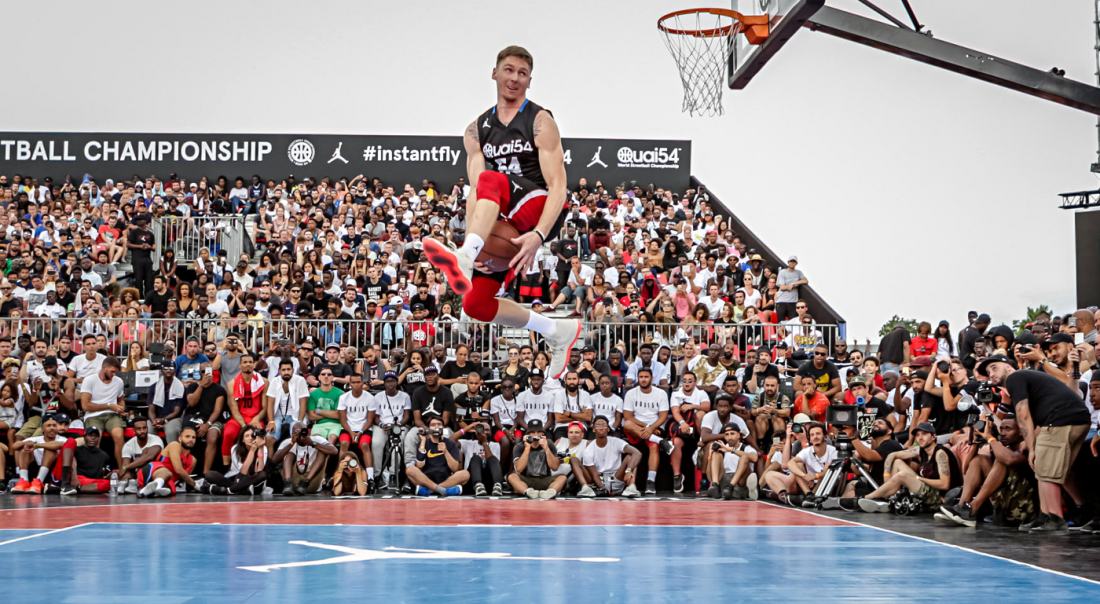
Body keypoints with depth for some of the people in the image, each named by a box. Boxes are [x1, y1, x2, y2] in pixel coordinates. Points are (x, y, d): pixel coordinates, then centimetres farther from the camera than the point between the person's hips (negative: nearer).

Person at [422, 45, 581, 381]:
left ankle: (465, 258, -57)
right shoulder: (477, 130, 13)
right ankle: (558, 332, 15)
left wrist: (539, 235, -29)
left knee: (492, 179, -35)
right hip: (506, 224, 7)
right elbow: (475, 191, 1)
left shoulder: (540, 121, -2)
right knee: (475, 304, 0)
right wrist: (471, 236, -18)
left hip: (540, 214, -7)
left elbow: (557, 186, -13)